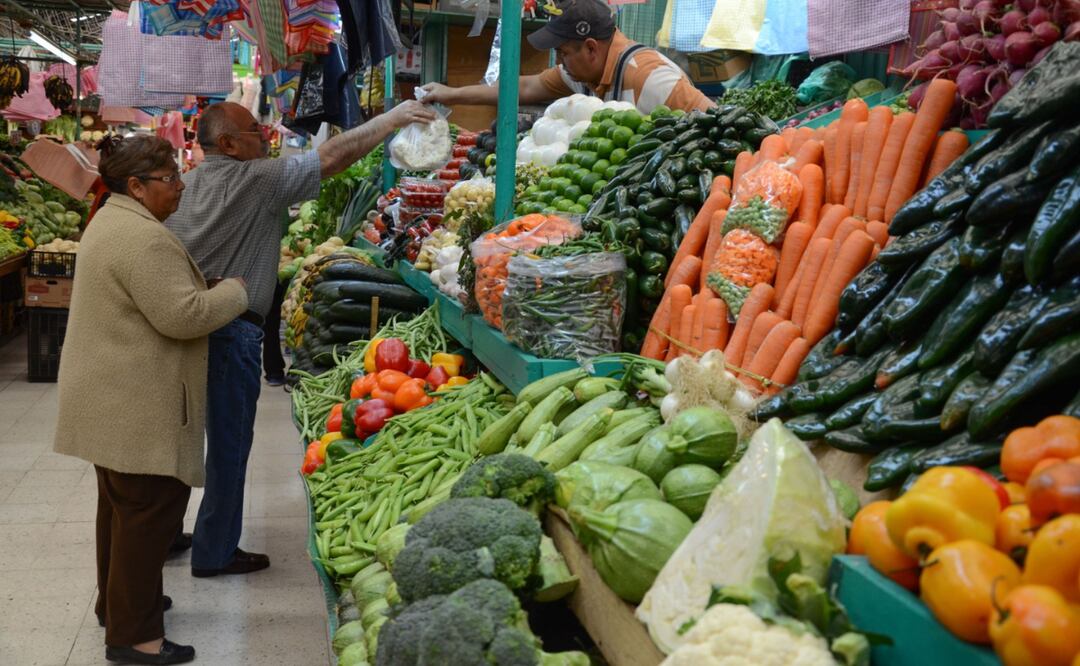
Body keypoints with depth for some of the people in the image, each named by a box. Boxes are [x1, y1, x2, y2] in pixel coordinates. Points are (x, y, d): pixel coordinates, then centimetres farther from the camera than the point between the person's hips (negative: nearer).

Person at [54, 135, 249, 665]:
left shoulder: (112, 221, 14)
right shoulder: (143, 237, -22)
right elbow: (184, 315, -25)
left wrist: (206, 289, 16)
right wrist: (236, 290, -11)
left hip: (112, 397, 11)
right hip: (138, 404, -11)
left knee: (123, 503, 22)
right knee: (149, 511, -4)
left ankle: (116, 600, 37)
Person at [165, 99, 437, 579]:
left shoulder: (183, 185, 9)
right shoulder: (257, 180, -12)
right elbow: (333, 157, -13)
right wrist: (393, 118, -6)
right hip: (230, 332, -8)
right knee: (228, 443, 4)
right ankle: (215, 552, 15)